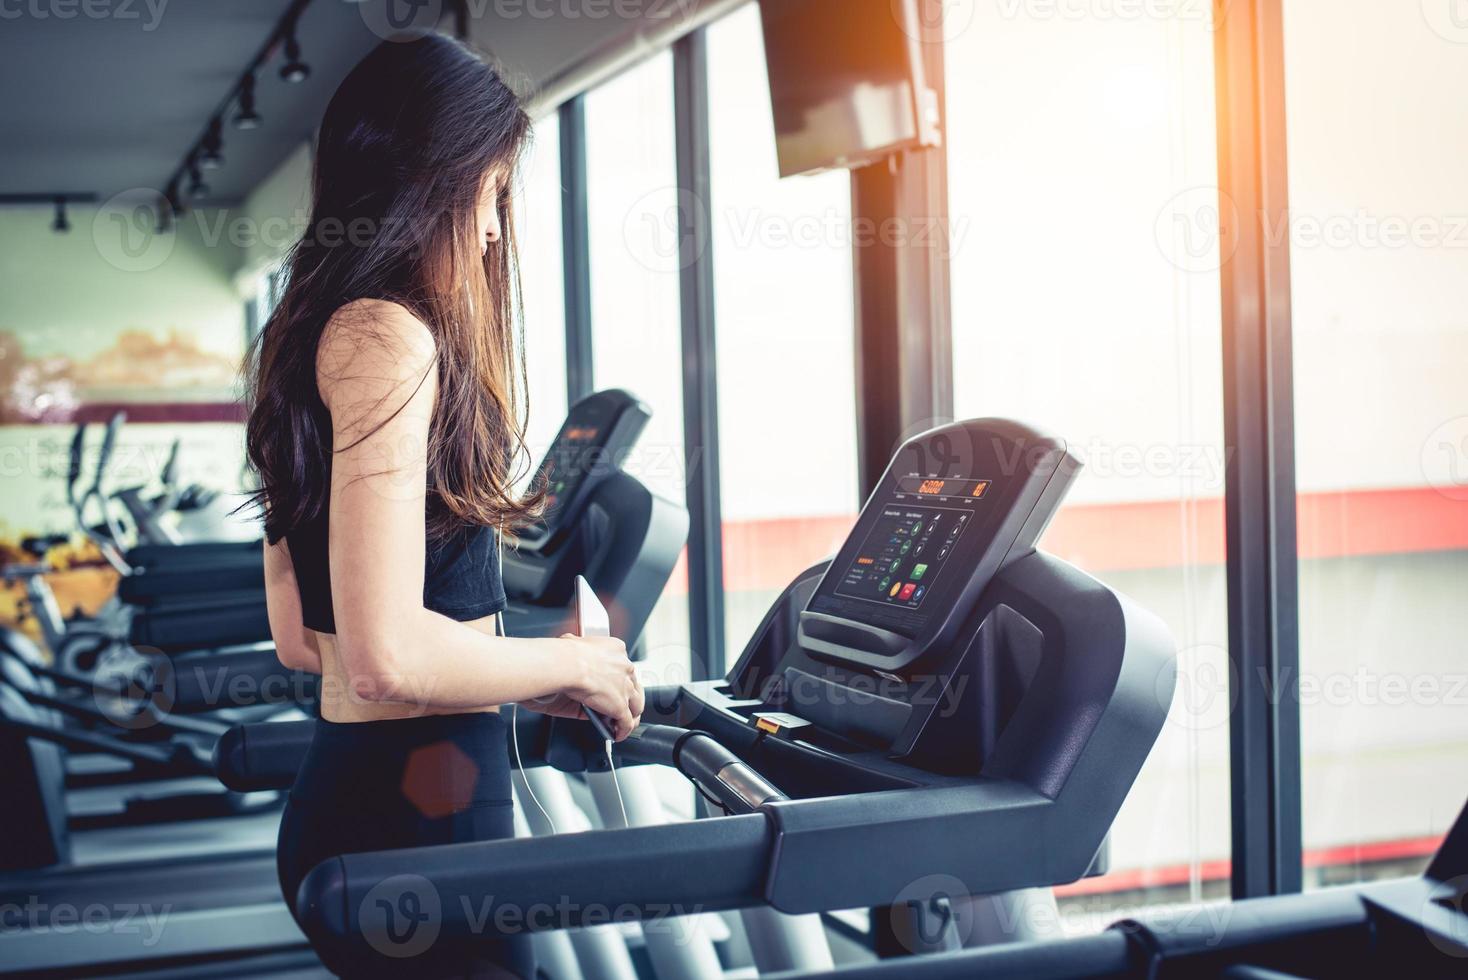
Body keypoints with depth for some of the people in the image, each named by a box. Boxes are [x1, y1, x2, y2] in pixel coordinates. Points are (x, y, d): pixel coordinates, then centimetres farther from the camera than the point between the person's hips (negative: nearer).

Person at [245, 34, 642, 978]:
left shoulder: (319, 336, 12)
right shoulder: (389, 338, -16)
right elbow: (386, 655, -24)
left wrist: (523, 676, 18)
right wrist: (573, 665, -9)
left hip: (344, 788, 10)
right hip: (415, 823, -10)